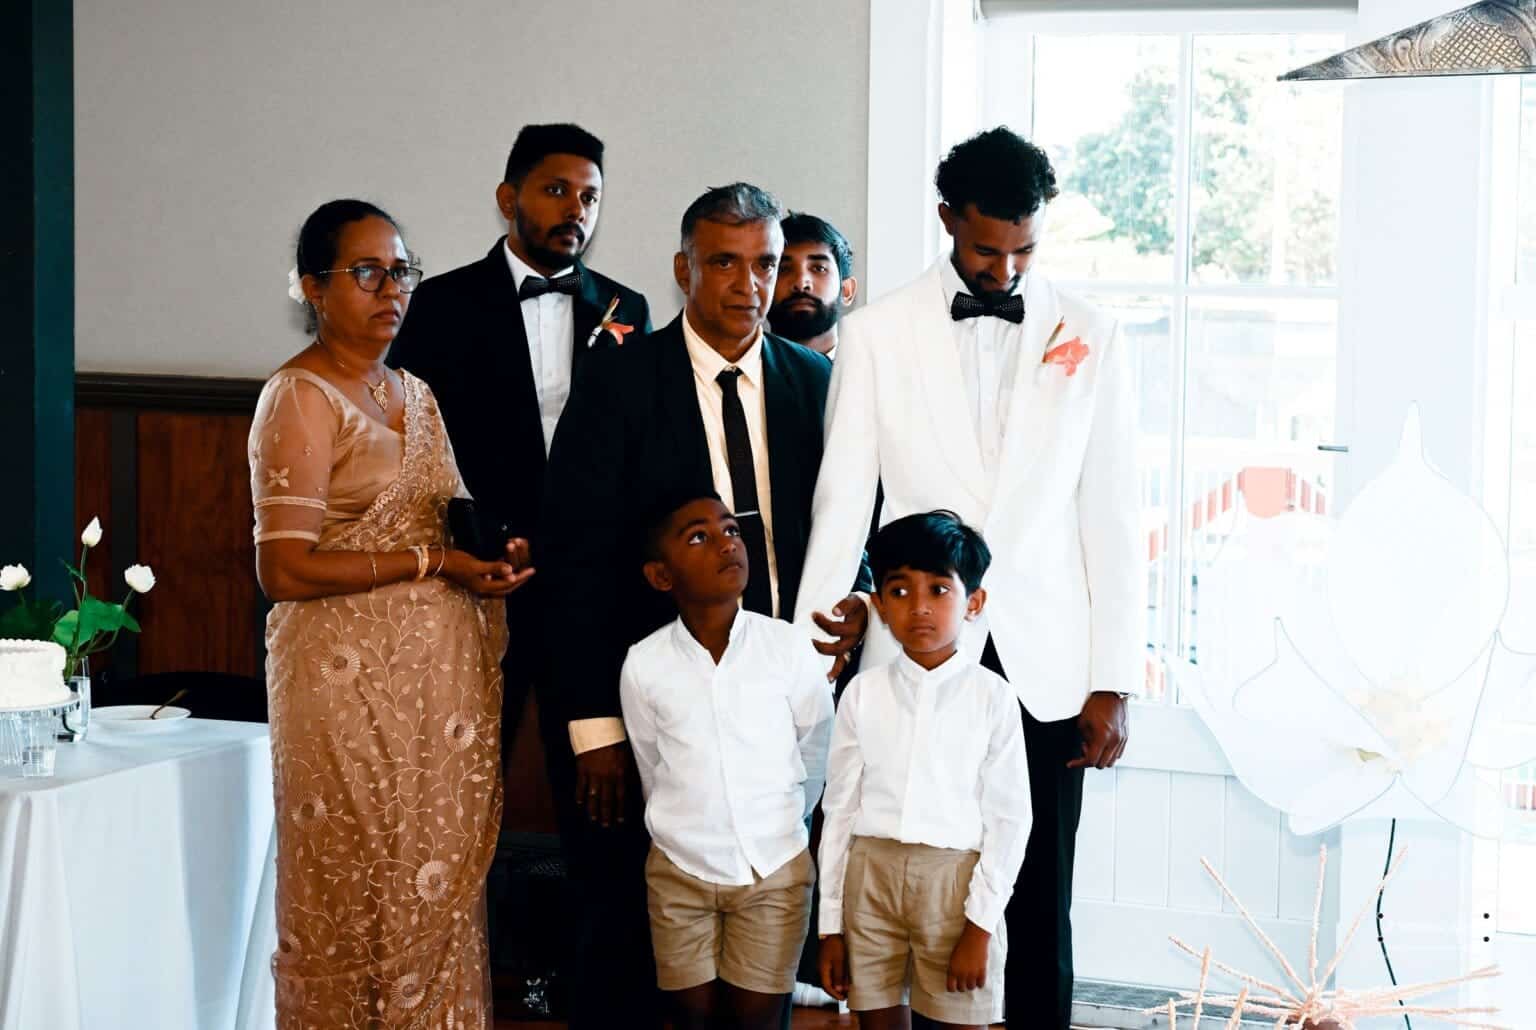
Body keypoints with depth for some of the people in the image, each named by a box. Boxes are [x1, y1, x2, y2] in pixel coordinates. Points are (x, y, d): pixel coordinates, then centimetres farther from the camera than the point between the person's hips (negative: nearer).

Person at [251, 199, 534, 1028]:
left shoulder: (414, 394, 16)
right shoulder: (299, 398, -9)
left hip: (444, 676, 7)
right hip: (355, 678, -7)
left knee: (440, 884, 9)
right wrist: (430, 563, -18)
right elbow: (283, 570, -16)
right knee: (360, 894, -1)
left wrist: (490, 551, 0)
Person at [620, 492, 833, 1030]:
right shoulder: (643, 664, -11)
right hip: (680, 868, 1)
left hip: (776, 867, 0)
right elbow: (653, 770, 4)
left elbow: (816, 750, 3)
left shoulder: (787, 646, -12)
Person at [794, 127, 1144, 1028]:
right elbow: (842, 506, 2)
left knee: (1039, 903, 5)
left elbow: (1111, 521, 3)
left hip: (1043, 666, 1)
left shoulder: (1092, 342, 3)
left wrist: (1113, 685, 0)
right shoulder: (878, 335, 1)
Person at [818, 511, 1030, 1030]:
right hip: (870, 875, 2)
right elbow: (840, 808, 6)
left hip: (954, 877, -2)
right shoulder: (863, 692, 3)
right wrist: (831, 925, 5)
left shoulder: (992, 697, -3)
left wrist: (981, 924, -9)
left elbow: (1008, 817, -4)